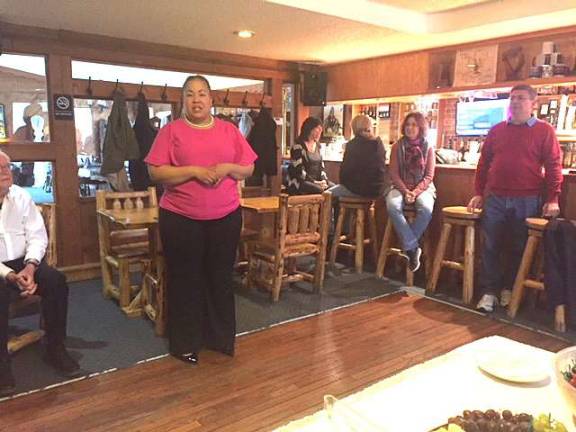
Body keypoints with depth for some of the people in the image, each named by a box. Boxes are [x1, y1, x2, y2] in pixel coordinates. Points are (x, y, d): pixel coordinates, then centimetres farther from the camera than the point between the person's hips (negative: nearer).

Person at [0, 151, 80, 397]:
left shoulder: (21, 196, 2)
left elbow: (37, 236, 0)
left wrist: (30, 266, -19)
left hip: (23, 262, 3)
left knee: (57, 281, -23)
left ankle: (55, 349, -8)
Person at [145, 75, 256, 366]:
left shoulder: (229, 130, 8)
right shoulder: (171, 130, -1)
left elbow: (248, 168, 9)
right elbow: (155, 172, -8)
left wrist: (228, 168, -12)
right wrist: (194, 171, -18)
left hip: (226, 217, 3)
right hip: (180, 219, -2)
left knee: (221, 279, 12)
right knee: (185, 281, 7)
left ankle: (221, 338, 28)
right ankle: (185, 344, 22)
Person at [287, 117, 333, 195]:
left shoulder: (317, 146, 14)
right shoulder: (298, 146, -8)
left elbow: (321, 166, 14)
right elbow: (299, 171, -15)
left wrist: (323, 180, -4)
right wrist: (315, 182, -17)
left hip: (317, 181, 7)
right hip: (300, 183, -7)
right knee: (321, 191, -31)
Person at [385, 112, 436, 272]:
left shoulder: (428, 148, 2)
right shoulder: (397, 146, 2)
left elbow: (429, 176, -1)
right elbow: (393, 173, -2)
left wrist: (415, 192, -17)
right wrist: (405, 191, -16)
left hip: (422, 187, 0)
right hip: (400, 186, 0)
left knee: (426, 210, -33)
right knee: (392, 206, -33)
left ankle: (408, 246, -15)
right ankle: (412, 247, -25)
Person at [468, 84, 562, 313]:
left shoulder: (545, 131, 2)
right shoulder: (497, 130, 12)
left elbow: (553, 166, -2)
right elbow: (483, 163, 13)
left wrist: (552, 199, -8)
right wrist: (478, 193, 7)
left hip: (527, 201, -2)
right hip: (495, 199, 2)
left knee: (520, 248, 7)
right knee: (490, 246, 1)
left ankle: (509, 288, 23)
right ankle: (489, 291, 10)